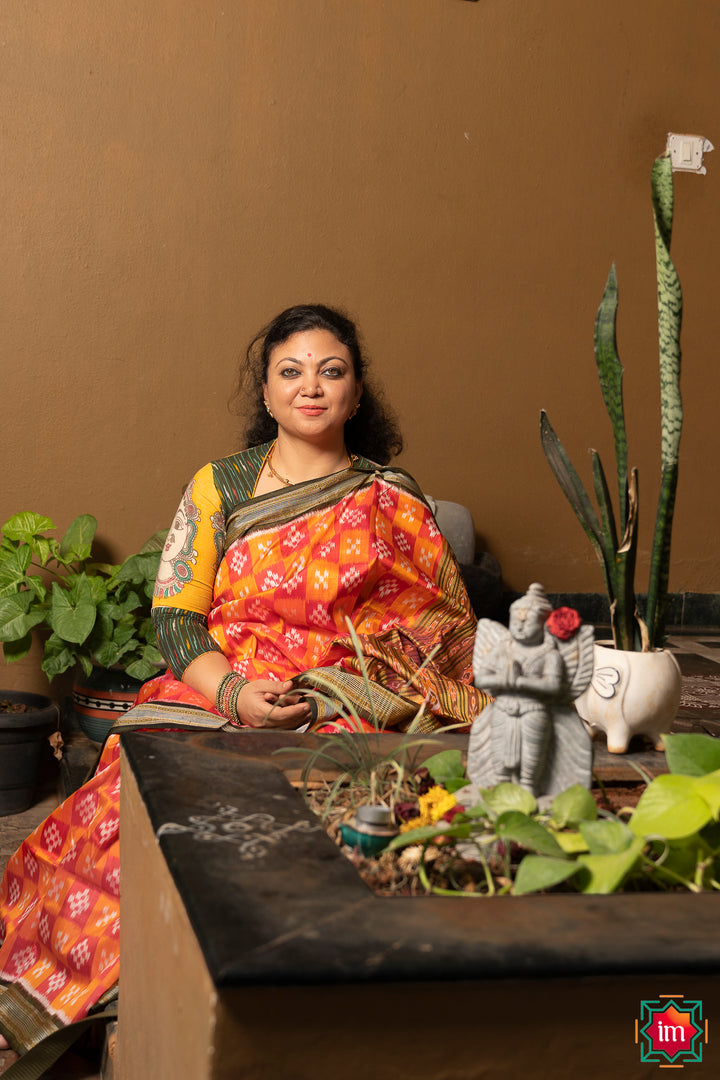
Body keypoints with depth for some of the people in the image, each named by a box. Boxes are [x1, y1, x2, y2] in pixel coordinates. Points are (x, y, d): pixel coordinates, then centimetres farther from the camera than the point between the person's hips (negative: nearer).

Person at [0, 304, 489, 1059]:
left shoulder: (392, 501, 9)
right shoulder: (219, 487, 9)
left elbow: (448, 628, 7)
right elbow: (172, 616, 3)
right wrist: (231, 692, -17)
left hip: (344, 708, 0)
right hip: (215, 693, 1)